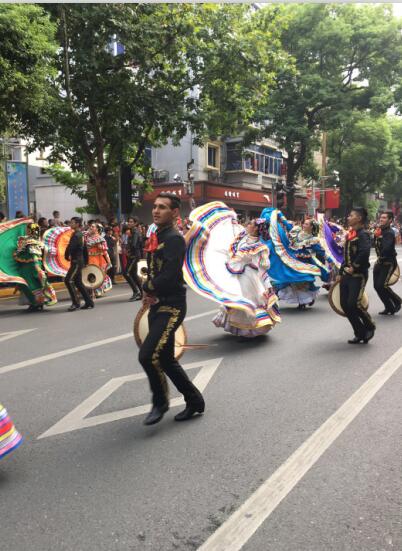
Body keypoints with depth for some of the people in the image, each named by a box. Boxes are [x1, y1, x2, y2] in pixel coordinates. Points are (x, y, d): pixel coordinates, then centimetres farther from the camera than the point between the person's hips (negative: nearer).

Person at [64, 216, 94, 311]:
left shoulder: (76, 235, -14)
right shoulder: (81, 234, 15)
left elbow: (70, 247, -21)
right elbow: (85, 249, 20)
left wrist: (67, 256, -2)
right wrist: (86, 261, 23)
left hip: (76, 261, -10)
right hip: (80, 261, 10)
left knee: (68, 280, -11)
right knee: (78, 282, 12)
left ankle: (76, 303, -11)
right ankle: (89, 302, 15)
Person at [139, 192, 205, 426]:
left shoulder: (174, 238, -13)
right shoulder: (156, 238, 14)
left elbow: (169, 276, -23)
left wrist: (148, 289, -7)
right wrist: (150, 294, -1)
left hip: (171, 306, -9)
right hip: (157, 306, 10)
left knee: (148, 355, -17)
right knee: (165, 358, 13)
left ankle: (160, 401, 7)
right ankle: (194, 400, 28)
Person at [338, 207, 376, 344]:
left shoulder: (363, 234, -11)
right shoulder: (350, 234, 15)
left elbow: (365, 252, -28)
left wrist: (354, 267, -21)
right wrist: (341, 272, 19)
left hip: (358, 275, -9)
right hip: (346, 275, 9)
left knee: (353, 304, -12)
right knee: (345, 305, 6)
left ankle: (370, 327, 15)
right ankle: (360, 333, 17)